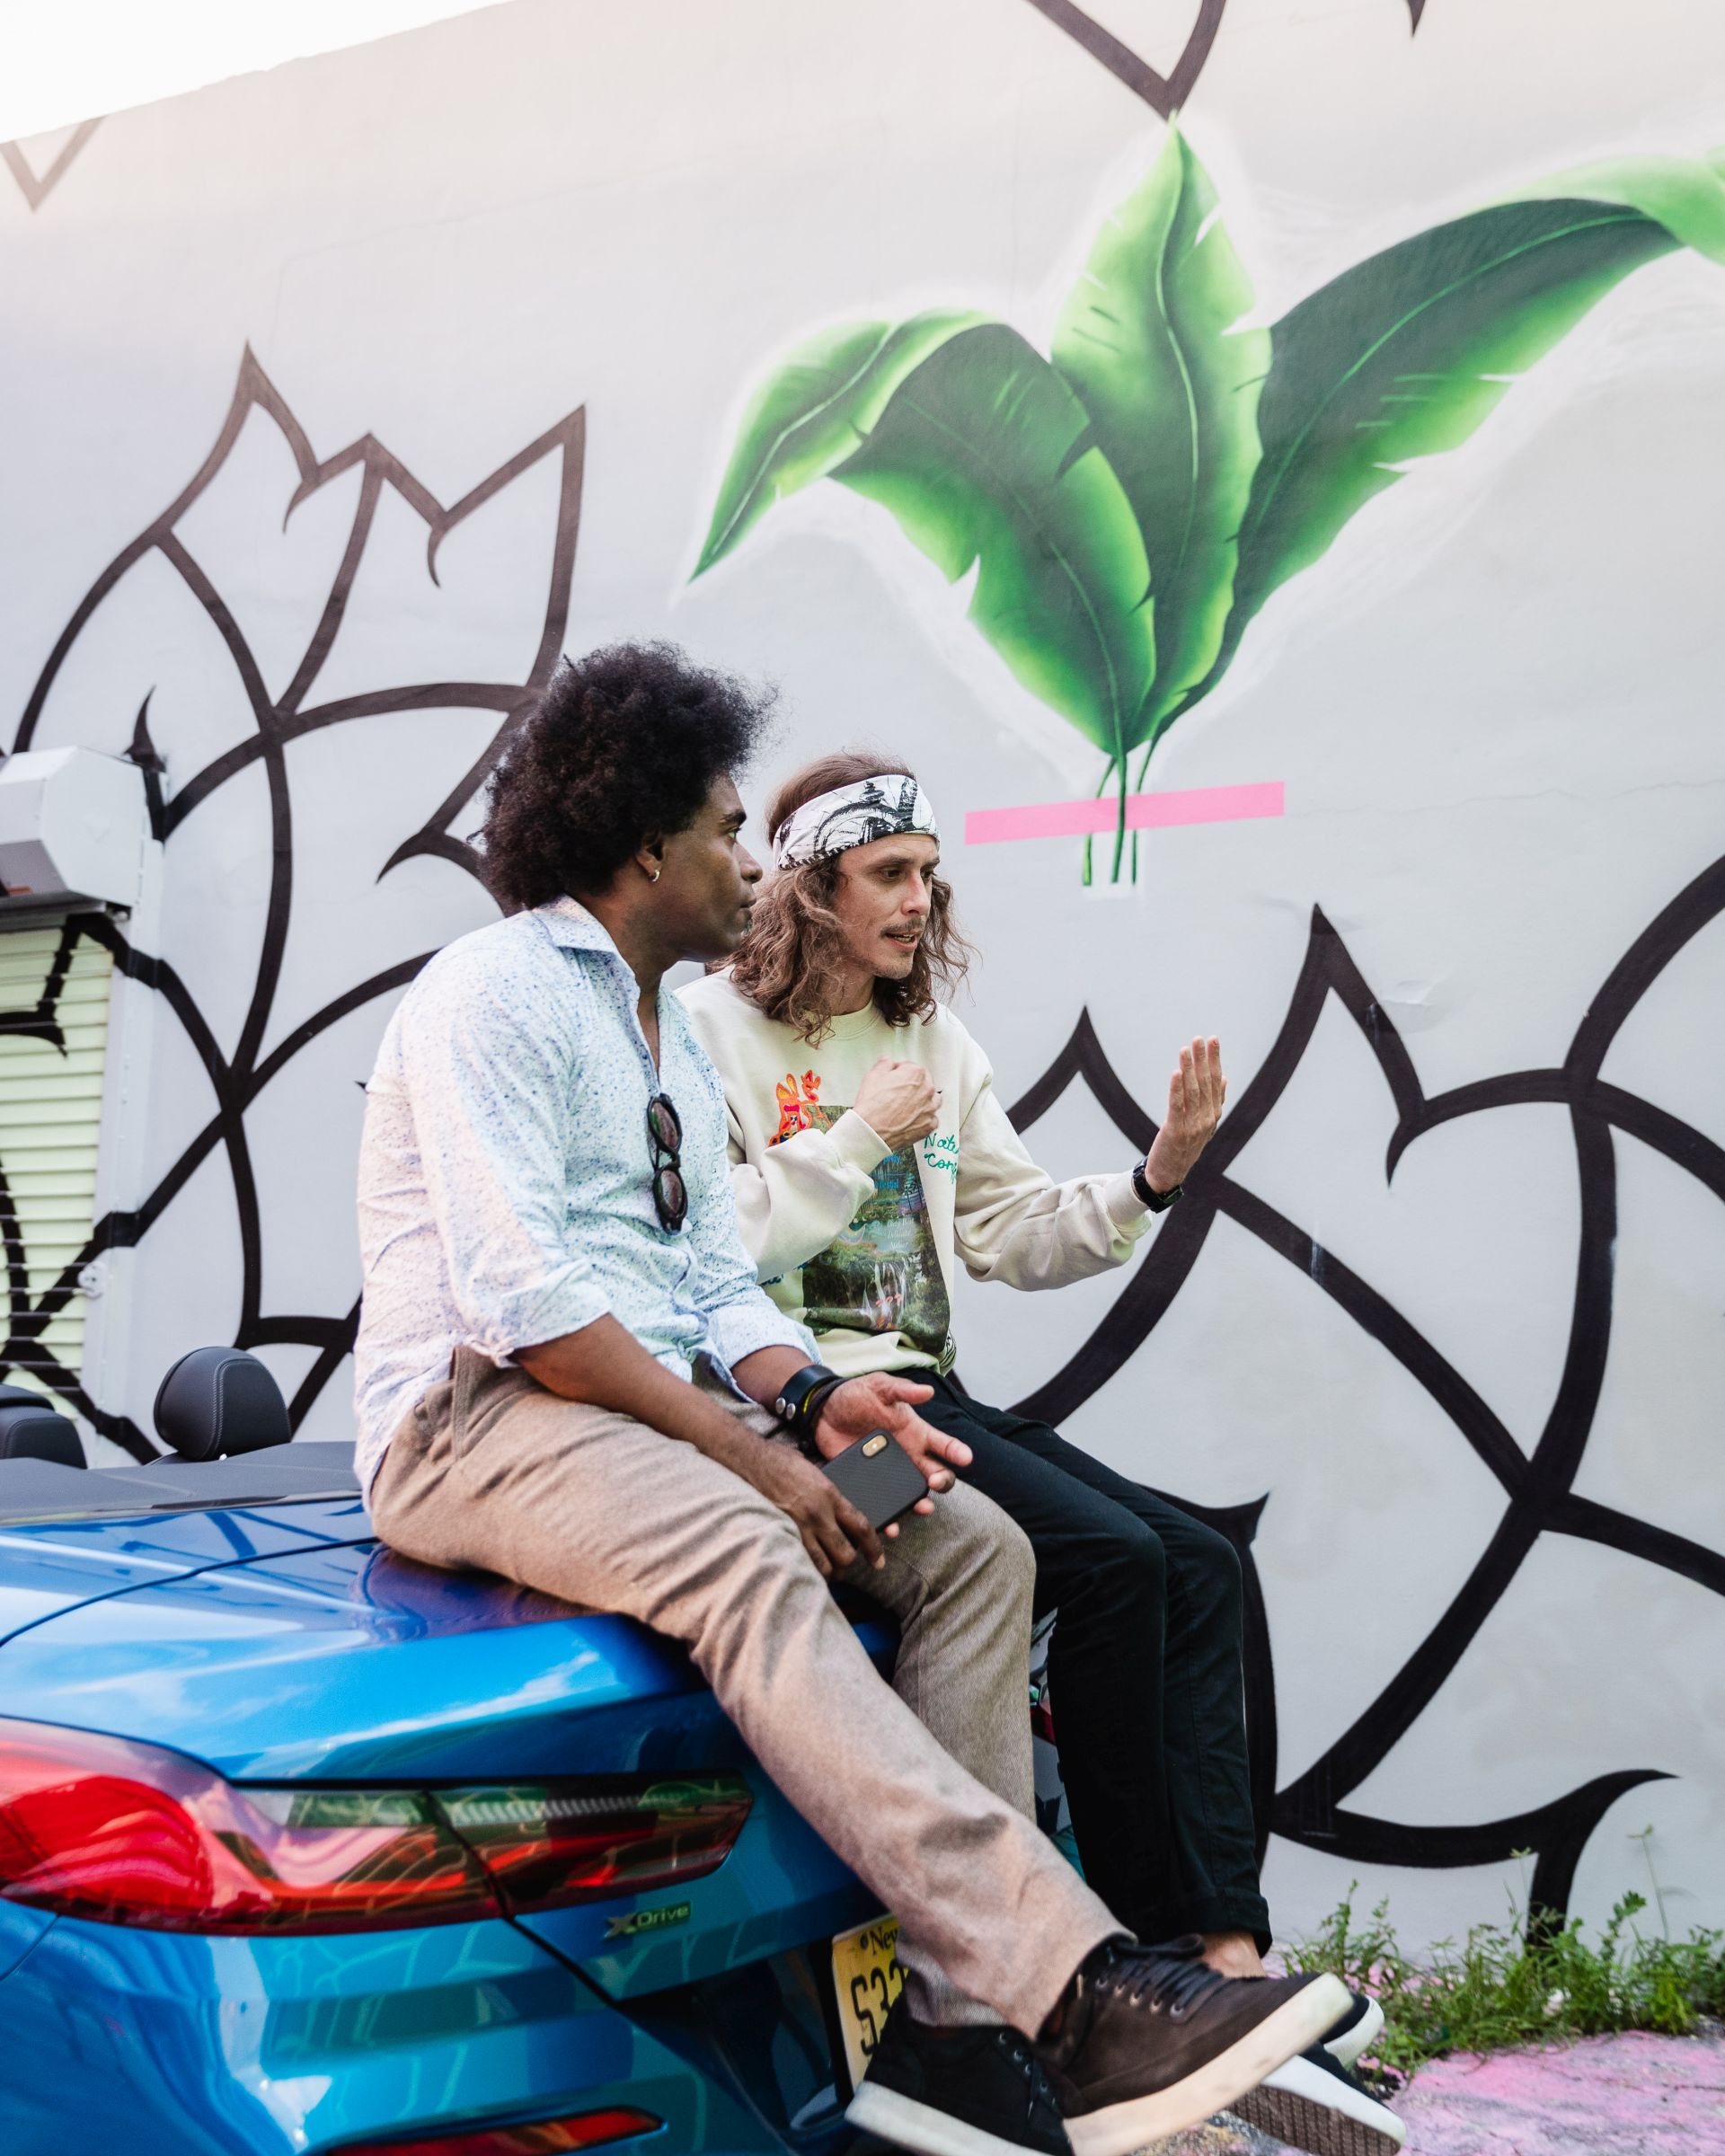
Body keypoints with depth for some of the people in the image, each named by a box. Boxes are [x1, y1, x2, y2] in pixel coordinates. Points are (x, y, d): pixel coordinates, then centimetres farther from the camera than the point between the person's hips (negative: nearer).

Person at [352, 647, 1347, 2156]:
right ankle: (1072, 1986, -42)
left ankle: (960, 2028, -17)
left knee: (976, 1544, -9)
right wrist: (748, 1452, -19)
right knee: (747, 1561, -36)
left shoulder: (674, 1035, 23)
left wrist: (806, 1397, -5)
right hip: (481, 1419, -9)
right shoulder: (497, 991, -6)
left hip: (666, 1416, 9)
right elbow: (520, 1302, -18)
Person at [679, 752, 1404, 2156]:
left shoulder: (932, 1042, 19)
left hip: (928, 1389, 8)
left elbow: (1016, 1236, 17)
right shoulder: (714, 1029, -2)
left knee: (1200, 1565, -11)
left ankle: (1231, 1955, -17)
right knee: (1114, 1563, -23)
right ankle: (1166, 1955, -12)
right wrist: (858, 1137, -10)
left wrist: (1156, 1178, 2)